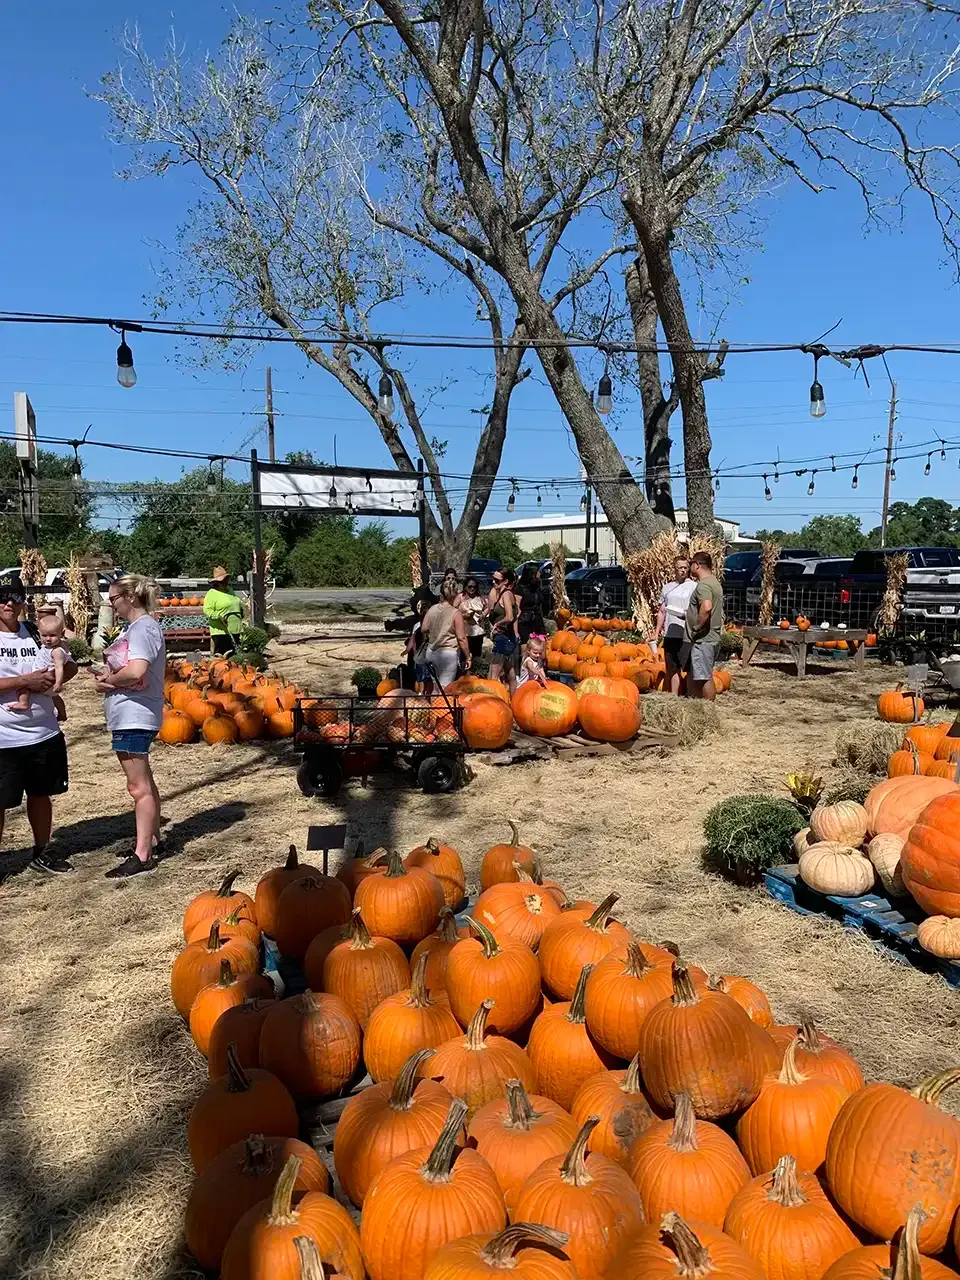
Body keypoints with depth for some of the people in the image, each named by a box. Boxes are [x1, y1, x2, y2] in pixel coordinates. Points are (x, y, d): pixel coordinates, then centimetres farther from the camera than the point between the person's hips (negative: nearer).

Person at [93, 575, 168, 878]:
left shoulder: (143, 627, -17)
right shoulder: (134, 626, 14)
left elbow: (136, 672, -30)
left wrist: (108, 681, -13)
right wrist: (107, 675, -3)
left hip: (134, 716, -11)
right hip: (129, 716, 11)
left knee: (139, 788, -3)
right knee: (144, 784, 18)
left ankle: (142, 856, 5)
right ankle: (154, 843, 30)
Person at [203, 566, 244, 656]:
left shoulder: (230, 590, 17)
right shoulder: (212, 593, -8)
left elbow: (237, 603, 34)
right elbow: (207, 610, -17)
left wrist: (241, 609, 17)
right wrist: (219, 616, -27)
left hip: (235, 631, 8)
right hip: (221, 632, -8)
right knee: (221, 656, -7)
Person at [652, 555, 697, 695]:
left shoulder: (694, 587, 3)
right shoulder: (668, 587, 16)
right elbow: (661, 612, 19)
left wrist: (688, 614, -18)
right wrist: (656, 632, 14)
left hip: (687, 634, -4)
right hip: (670, 634, 5)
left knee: (688, 669, -6)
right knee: (672, 668, 9)